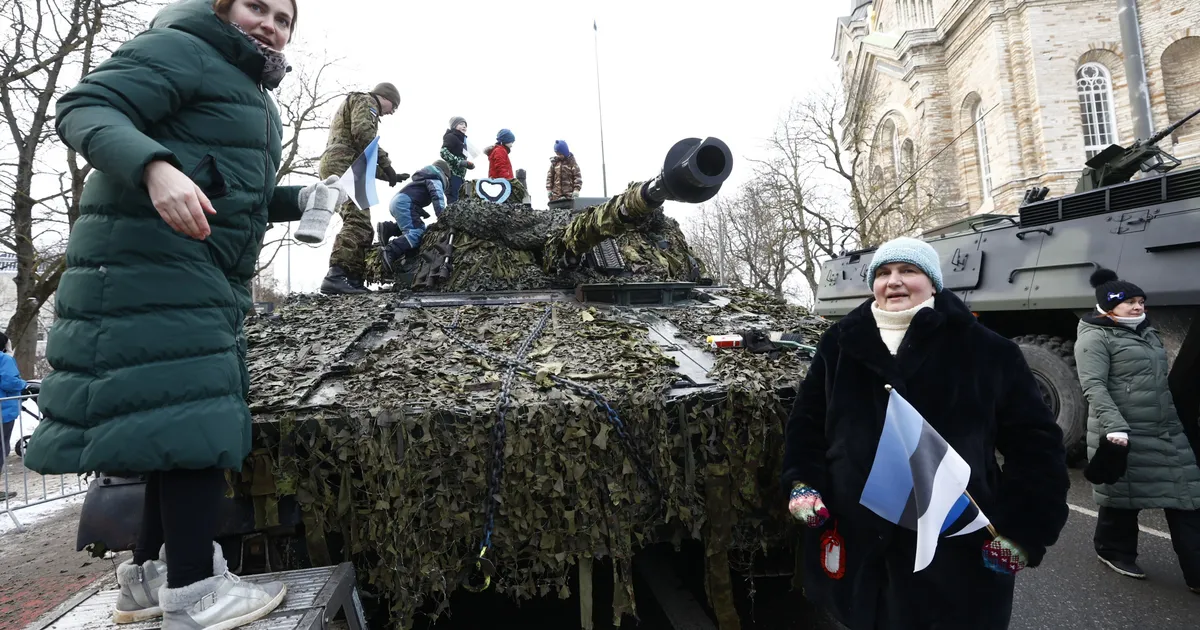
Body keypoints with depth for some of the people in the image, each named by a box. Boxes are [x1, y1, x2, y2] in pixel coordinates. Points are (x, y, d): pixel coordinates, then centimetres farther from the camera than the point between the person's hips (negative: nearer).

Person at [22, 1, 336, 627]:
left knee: (190, 419, 10)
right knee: (190, 414, -14)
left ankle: (147, 575, 21)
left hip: (208, 276, 10)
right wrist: (155, 166, -33)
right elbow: (84, 110, -15)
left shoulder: (254, 97, 24)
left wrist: (299, 198, 14)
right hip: (150, 259, -10)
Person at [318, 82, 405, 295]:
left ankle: (353, 279, 2)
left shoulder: (354, 105, 38)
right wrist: (386, 164, -11)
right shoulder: (365, 101, 8)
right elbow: (362, 133, -14)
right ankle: (335, 276, -33)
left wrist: (389, 176, 25)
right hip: (343, 165, -10)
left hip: (334, 165, 10)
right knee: (358, 222, -21)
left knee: (360, 225, 8)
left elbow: (363, 159, 32)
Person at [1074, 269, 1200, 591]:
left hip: (1169, 431, 8)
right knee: (1124, 495, 6)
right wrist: (1115, 427, -28)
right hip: (1126, 434, -8)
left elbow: (1162, 380, 24)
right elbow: (1094, 387, -19)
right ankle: (1115, 552, 26)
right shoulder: (1095, 338, -10)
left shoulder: (1148, 332, 16)